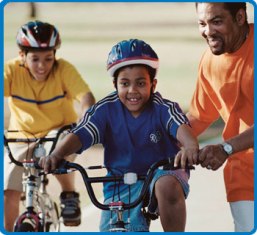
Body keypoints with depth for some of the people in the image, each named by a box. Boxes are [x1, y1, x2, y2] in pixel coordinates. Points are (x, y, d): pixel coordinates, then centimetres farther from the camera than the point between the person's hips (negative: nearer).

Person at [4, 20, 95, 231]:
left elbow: (86, 98, -31)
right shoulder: (12, 71, -20)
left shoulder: (64, 70, -21)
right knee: (9, 192, -11)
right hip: (23, 135, 2)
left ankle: (70, 195, -5)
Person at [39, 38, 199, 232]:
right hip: (120, 186, 3)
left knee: (168, 186, -38)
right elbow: (79, 135, -21)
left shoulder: (163, 108, -13)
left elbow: (180, 127, -34)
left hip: (162, 174, -3)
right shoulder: (106, 110, -8)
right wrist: (57, 155, -42)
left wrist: (190, 147, -58)